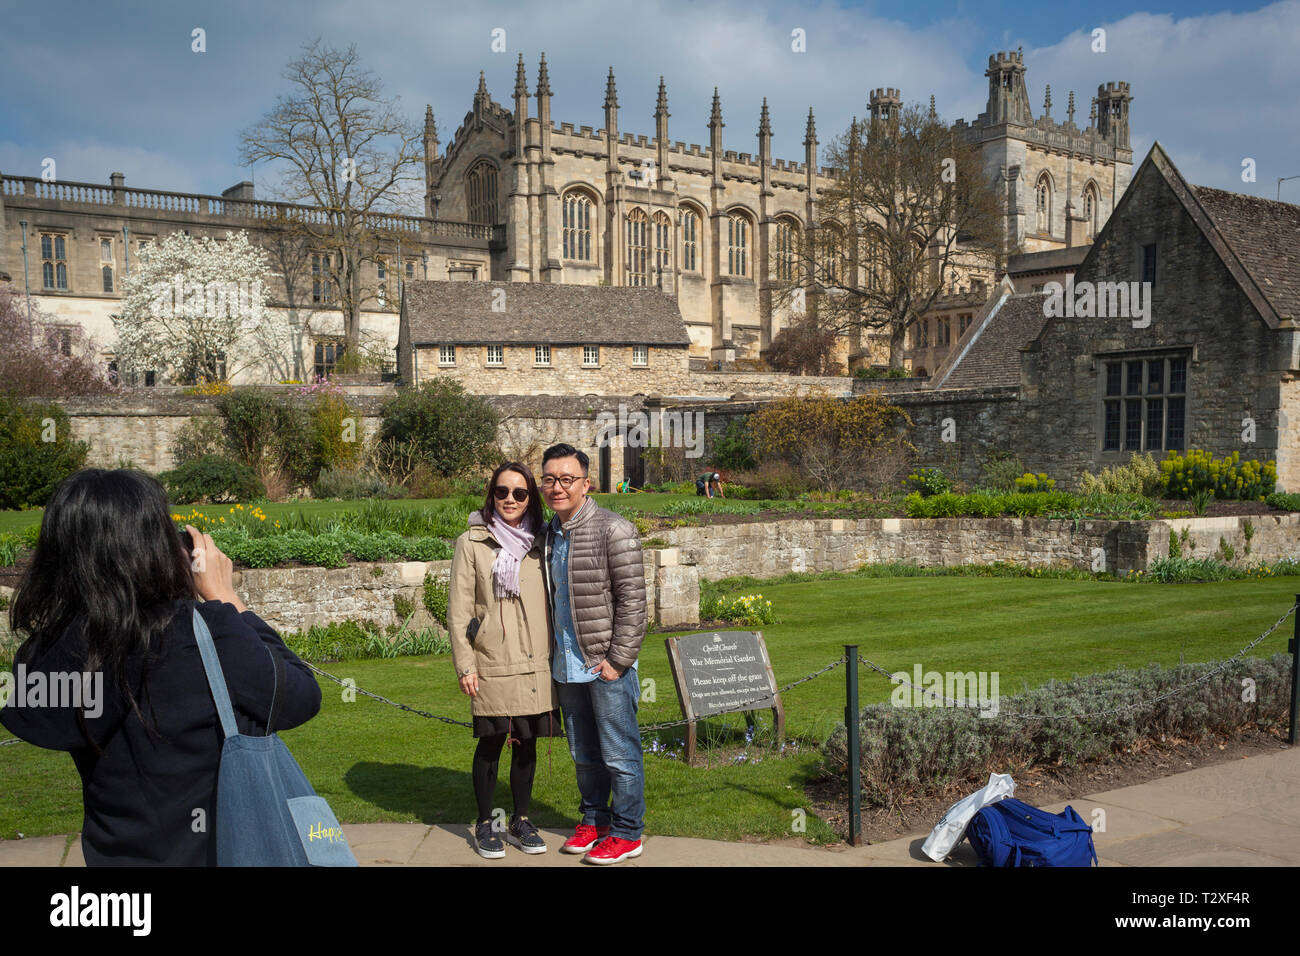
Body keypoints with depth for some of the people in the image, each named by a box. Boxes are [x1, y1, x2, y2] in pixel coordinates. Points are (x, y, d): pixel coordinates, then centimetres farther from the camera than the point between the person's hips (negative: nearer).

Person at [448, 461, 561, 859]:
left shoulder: (537, 545, 10)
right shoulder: (472, 543, 0)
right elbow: (458, 609, -2)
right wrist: (465, 665, -7)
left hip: (536, 665, 4)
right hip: (493, 664, -3)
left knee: (527, 742, 10)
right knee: (491, 742, 4)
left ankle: (521, 821, 24)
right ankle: (484, 824, 20)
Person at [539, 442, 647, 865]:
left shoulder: (614, 530, -12)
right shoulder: (548, 534, 9)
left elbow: (632, 600, -14)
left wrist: (618, 659, -16)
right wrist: (551, 654, 10)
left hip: (606, 663, -6)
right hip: (567, 666, 7)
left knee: (619, 754, 3)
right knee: (583, 752, 18)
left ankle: (626, 834, 17)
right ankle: (593, 820, 33)